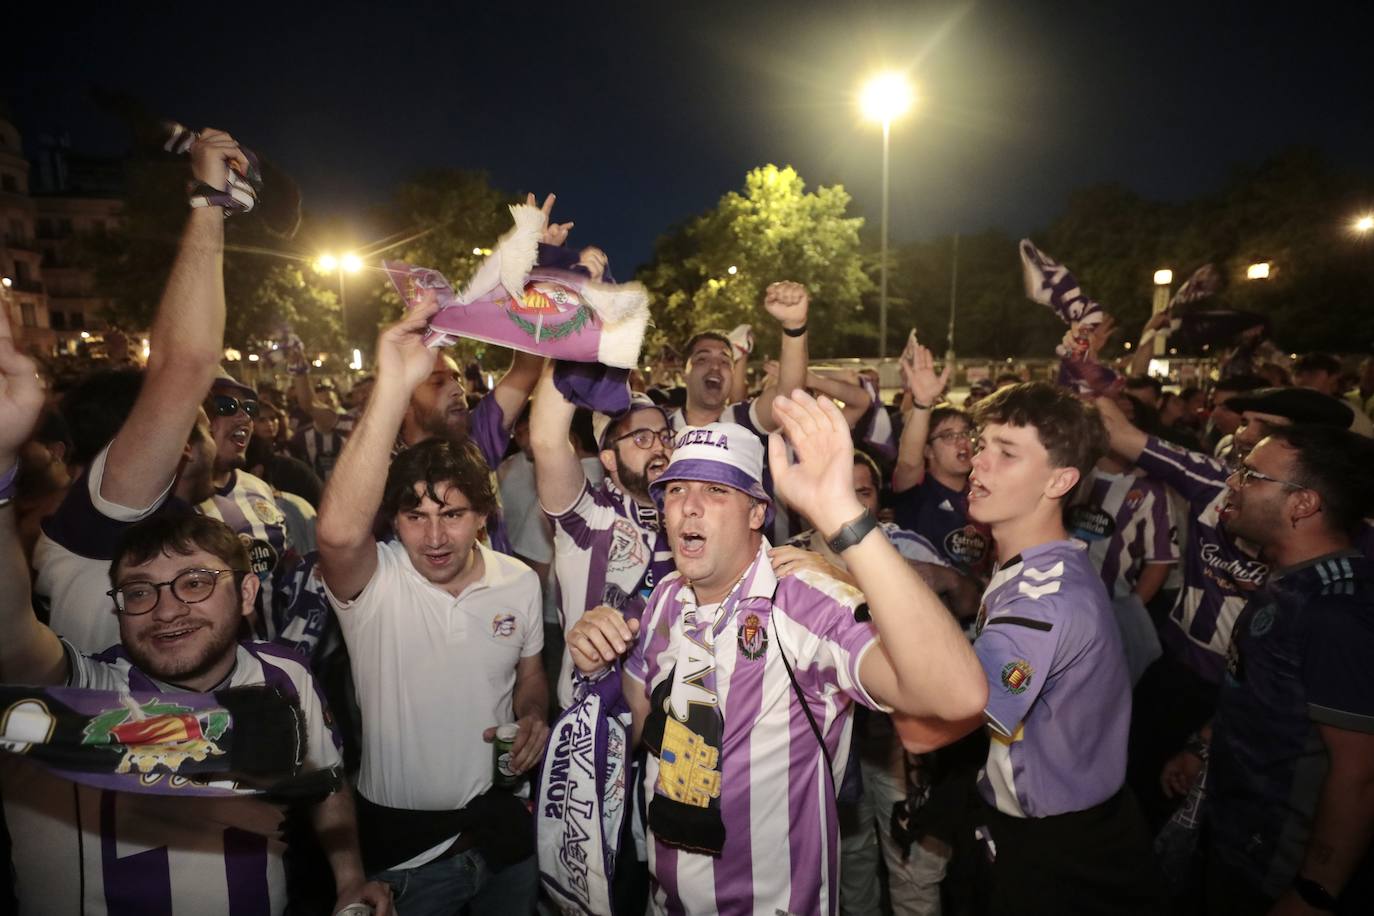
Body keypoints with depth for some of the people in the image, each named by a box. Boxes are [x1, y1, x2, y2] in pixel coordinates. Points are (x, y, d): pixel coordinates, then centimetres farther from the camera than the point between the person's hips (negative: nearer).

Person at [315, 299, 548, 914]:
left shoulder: (520, 582, -5)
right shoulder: (372, 582, -17)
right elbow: (338, 533, -40)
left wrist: (533, 717, -14)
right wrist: (393, 386, -46)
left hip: (502, 823, 3)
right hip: (401, 838, -3)